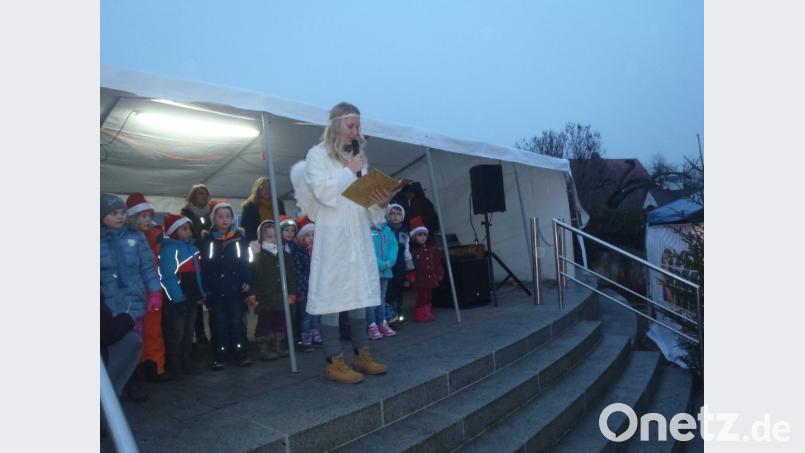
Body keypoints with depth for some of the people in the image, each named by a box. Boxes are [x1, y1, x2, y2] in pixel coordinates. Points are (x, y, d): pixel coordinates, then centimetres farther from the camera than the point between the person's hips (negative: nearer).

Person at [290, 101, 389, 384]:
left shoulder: (358, 158, 18)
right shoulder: (318, 155, 1)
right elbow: (324, 193, -13)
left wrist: (381, 204, -2)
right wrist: (350, 171, -8)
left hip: (359, 236, 6)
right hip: (333, 237, -6)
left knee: (359, 293, 9)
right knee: (333, 295, -5)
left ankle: (361, 354, 18)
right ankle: (334, 361, 1)